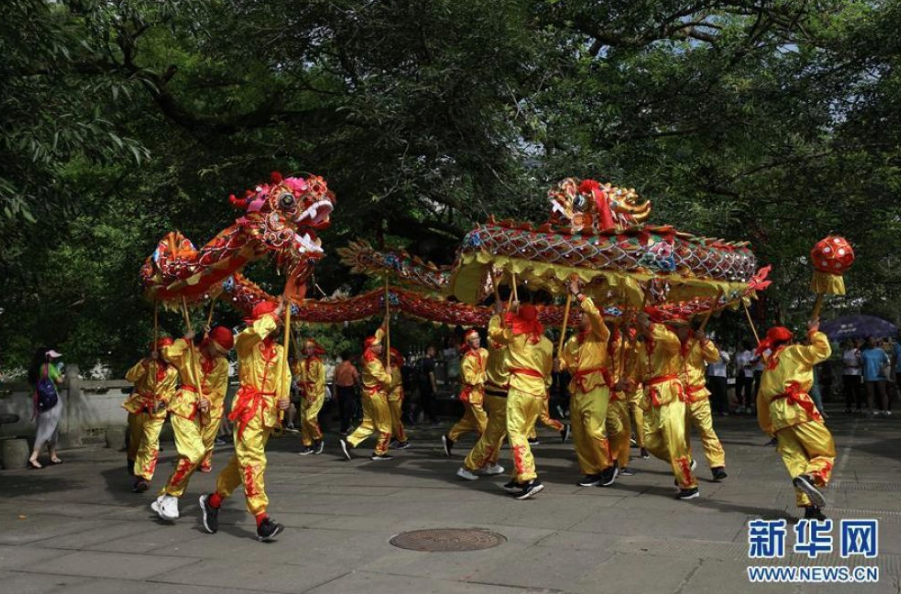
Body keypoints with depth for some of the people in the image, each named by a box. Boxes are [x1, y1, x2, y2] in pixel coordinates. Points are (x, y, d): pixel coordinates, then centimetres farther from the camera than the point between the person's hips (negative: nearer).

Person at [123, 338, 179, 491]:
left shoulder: (173, 371, -1)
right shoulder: (147, 363, -11)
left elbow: (170, 391, 6)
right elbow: (130, 377, -24)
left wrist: (163, 401, -14)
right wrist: (146, 362, -34)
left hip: (156, 411, 0)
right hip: (138, 406, 0)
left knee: (150, 443, -14)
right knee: (135, 439, 18)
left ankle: (144, 477, -15)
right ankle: (132, 462, 48)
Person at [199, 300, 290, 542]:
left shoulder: (279, 351, 14)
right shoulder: (245, 343, -5)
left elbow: (285, 378, 12)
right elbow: (255, 332, -28)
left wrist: (283, 399, -7)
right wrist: (274, 314, -14)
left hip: (269, 410, 7)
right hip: (248, 407, -7)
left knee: (244, 459, 15)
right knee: (253, 460, -12)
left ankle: (213, 500, 33)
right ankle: (262, 521, -15)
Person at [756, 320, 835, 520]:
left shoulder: (767, 365, 27)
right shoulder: (792, 352, 9)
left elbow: (762, 398, 27)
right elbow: (823, 351, 2)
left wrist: (768, 427, 33)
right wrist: (814, 332, 20)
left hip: (777, 414, 6)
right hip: (798, 408, -6)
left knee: (795, 458, 5)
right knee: (826, 451, 1)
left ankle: (808, 506, -4)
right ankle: (811, 477, -29)